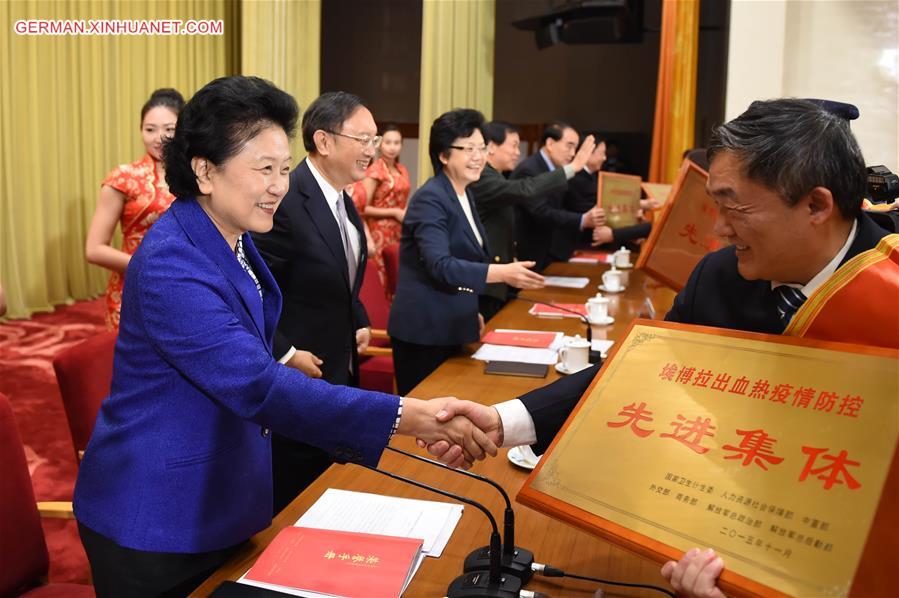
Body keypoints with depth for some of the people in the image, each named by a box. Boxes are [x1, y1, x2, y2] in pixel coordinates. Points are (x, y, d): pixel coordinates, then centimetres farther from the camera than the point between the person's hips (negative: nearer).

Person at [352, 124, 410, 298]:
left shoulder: (402, 170, 12)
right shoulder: (375, 170, -9)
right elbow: (362, 207, -14)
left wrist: (407, 212, 4)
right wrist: (394, 213, -14)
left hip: (399, 233, 7)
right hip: (380, 234, -6)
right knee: (382, 281, -8)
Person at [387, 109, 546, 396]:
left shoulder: (464, 195, 12)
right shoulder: (430, 198, -16)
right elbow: (440, 265, -27)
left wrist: (470, 311, 21)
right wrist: (502, 273, -35)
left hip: (452, 328, 9)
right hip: (424, 332, -9)